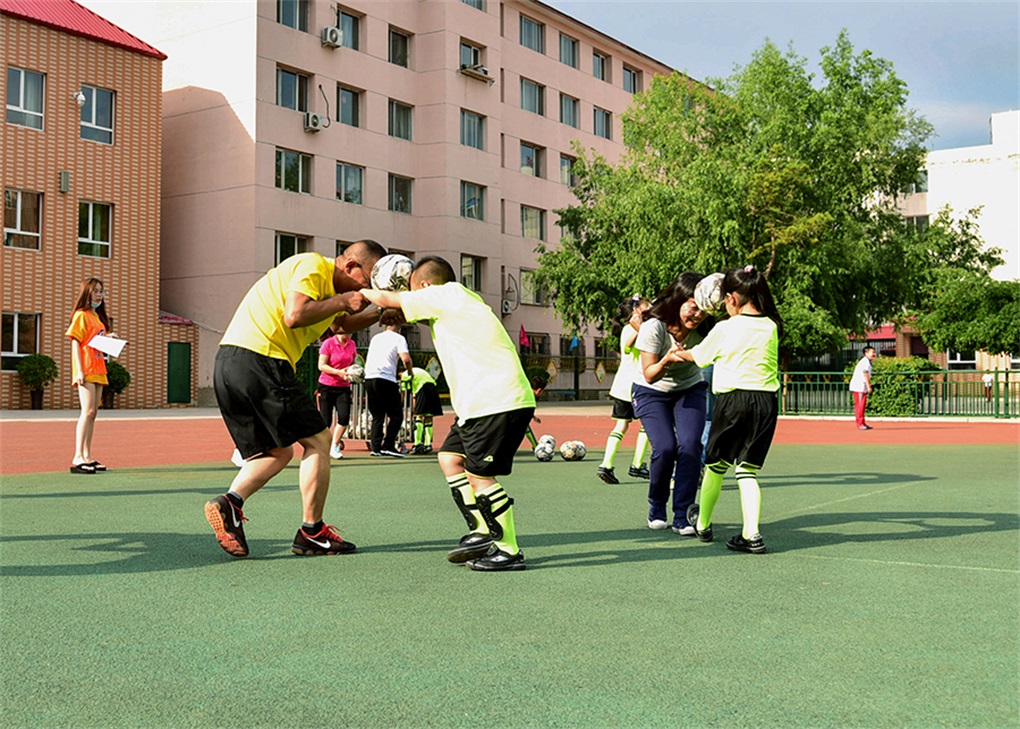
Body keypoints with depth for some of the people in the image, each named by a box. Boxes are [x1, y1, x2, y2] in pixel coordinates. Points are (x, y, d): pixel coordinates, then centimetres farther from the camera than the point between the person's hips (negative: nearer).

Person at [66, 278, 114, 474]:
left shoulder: (98, 317, 20)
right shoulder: (81, 315, -5)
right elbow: (75, 343, -10)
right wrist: (79, 370, -17)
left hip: (98, 369, 9)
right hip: (86, 371, -9)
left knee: (93, 413, 8)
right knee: (88, 411, -15)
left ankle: (87, 457, 12)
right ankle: (78, 459, -16)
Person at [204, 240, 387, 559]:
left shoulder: (328, 285, 25)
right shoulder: (313, 265, -5)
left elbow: (343, 323, 40)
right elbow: (294, 315, -20)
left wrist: (380, 314, 25)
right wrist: (341, 301, -7)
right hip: (259, 359, -10)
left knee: (277, 451, 17)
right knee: (317, 440, 1)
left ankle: (230, 501, -2)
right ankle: (312, 533, 5)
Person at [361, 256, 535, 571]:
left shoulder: (446, 294, -6)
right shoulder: (456, 304, 21)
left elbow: (386, 299, -2)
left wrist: (358, 290, 16)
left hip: (498, 401, -10)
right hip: (482, 403, 10)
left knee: (479, 474, -6)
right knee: (450, 457, 14)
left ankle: (509, 551, 2)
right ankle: (481, 531, 16)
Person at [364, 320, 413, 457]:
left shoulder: (375, 337, 24)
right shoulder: (399, 338, 6)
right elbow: (406, 359, -10)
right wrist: (410, 371, 7)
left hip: (369, 378, 6)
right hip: (386, 379, -6)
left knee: (377, 416, 14)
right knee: (396, 414, 2)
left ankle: (375, 447, 6)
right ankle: (388, 445, -9)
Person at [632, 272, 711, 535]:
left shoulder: (703, 326, -18)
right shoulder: (654, 326, -27)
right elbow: (649, 376, -22)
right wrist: (667, 360, -42)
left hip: (690, 389, 3)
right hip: (651, 393, -2)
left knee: (690, 444, -19)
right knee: (665, 447, -20)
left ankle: (681, 516, -9)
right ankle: (656, 508, 7)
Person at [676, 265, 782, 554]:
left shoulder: (725, 329, -3)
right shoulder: (772, 327, 5)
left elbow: (696, 355, 13)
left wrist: (677, 352, 34)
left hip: (734, 399, -3)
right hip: (767, 400, 3)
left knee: (716, 465, 15)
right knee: (748, 470, 8)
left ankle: (703, 524, 33)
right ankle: (751, 534, -6)